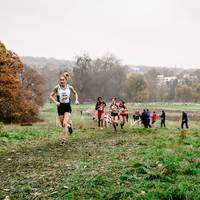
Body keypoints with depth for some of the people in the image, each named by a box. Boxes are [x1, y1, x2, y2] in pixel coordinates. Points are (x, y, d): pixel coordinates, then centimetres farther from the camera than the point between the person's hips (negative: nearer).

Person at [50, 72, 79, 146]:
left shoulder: (70, 87, -3)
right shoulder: (57, 87, -8)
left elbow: (75, 93, 16)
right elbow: (51, 96, -2)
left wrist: (76, 100, 0)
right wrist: (55, 102, -18)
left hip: (67, 107, -1)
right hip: (60, 107, 1)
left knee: (65, 123, -16)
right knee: (62, 124, 11)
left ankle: (63, 140, -8)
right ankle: (69, 124, 47)